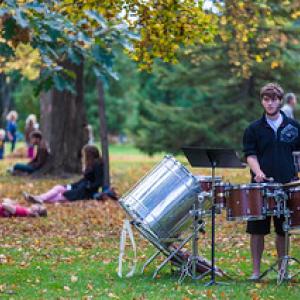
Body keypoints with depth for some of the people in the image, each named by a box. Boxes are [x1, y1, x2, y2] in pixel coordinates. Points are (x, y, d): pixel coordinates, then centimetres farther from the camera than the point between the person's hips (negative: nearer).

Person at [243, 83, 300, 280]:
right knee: (257, 229, 1)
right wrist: (258, 172, -21)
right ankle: (256, 270, 10)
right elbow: (250, 154, -2)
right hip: (260, 184, -1)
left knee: (283, 230, 7)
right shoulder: (254, 129, 4)